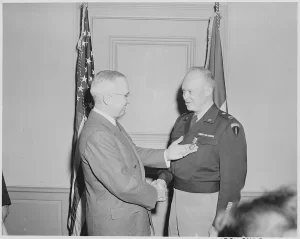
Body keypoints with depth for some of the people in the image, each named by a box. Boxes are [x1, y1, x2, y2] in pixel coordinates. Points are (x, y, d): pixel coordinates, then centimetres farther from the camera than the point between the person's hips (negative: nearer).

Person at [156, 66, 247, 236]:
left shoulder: (228, 128, -13)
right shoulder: (182, 122, 8)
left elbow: (232, 180, -15)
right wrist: (163, 179, -3)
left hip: (206, 203, -6)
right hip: (177, 200, 6)